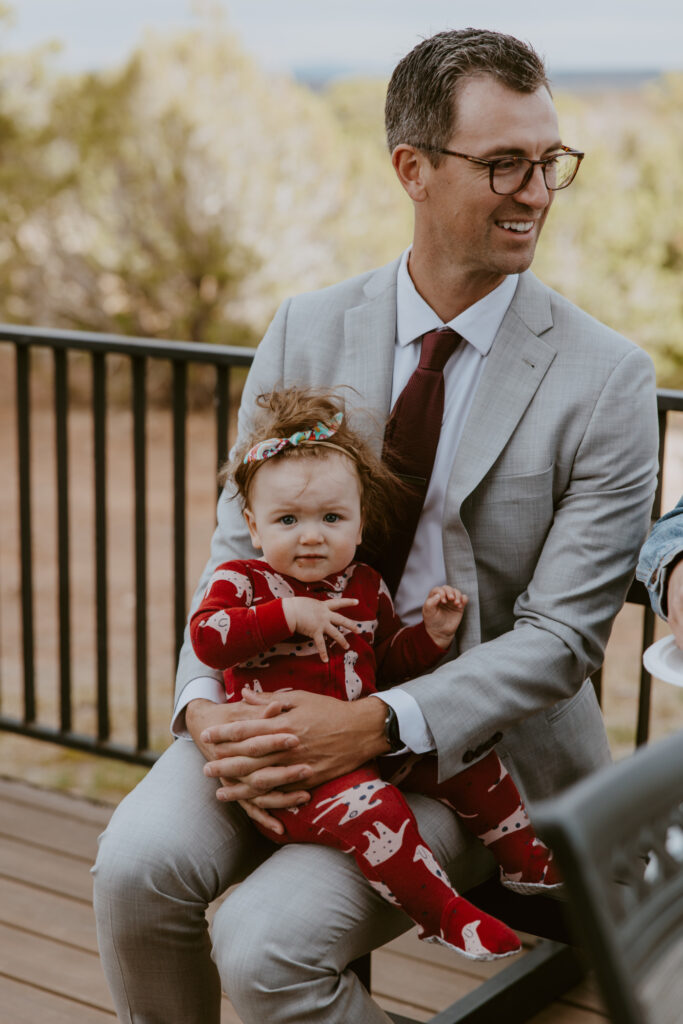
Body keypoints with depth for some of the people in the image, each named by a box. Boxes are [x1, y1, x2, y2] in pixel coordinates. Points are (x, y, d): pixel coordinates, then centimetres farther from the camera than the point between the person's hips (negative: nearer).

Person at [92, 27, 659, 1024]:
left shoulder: (606, 378, -9)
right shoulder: (306, 332, 1)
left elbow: (562, 633, -12)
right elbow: (242, 543, 4)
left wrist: (375, 726, -24)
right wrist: (206, 704, -15)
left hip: (479, 742, -3)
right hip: (299, 703, 3)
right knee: (138, 862, -21)